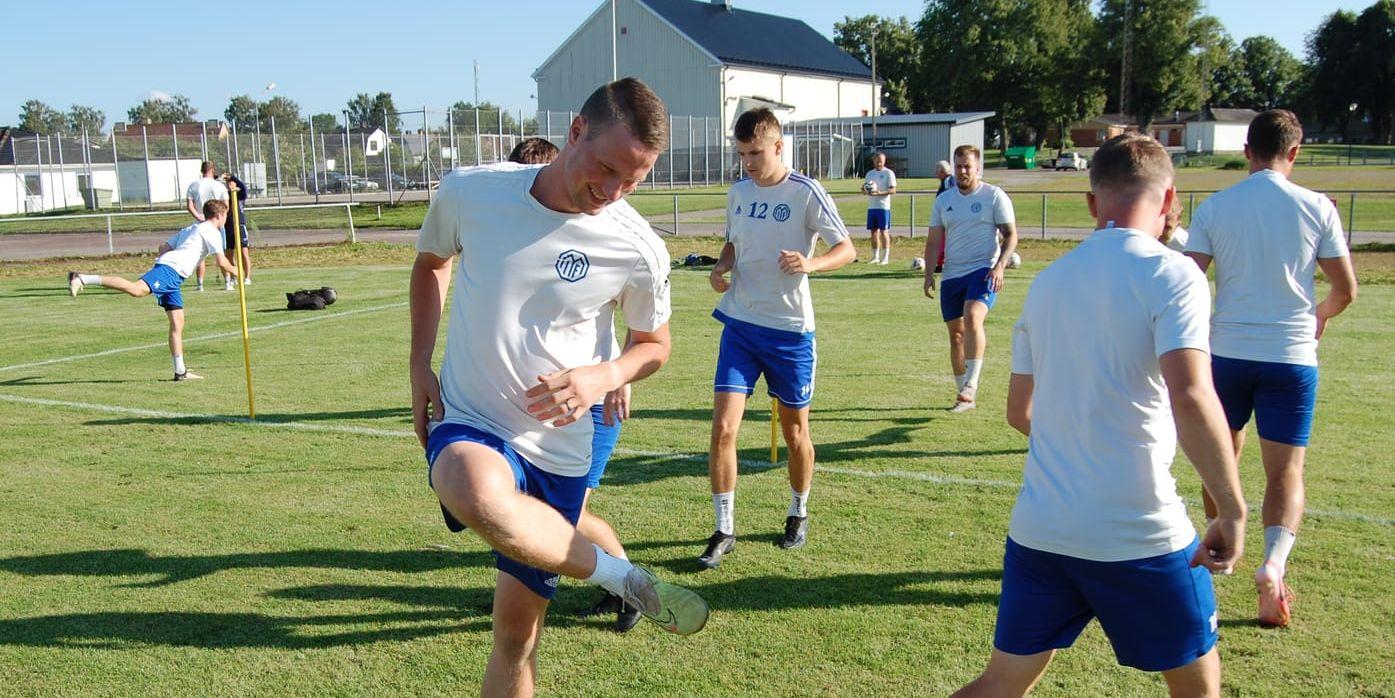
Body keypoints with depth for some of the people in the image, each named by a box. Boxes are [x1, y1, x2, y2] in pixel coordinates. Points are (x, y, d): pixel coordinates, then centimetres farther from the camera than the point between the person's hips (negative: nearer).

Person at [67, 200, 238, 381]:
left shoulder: (190, 229, 32)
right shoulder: (212, 232, 4)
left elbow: (163, 247, 28)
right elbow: (222, 263, -1)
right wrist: (234, 271, 18)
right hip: (172, 270, -9)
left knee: (177, 323, 8)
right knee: (137, 290, -32)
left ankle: (180, 371, 10)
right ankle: (83, 279, -38)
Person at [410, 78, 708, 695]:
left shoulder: (639, 249, -10)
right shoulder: (469, 192, -9)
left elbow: (654, 345, 7)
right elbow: (430, 262, 14)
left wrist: (603, 377, -15)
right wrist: (420, 363, 3)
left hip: (556, 451, 1)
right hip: (466, 425, 0)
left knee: (517, 636, 7)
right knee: (479, 495, -38)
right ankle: (630, 582, -15)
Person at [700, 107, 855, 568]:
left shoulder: (806, 193, -9)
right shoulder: (738, 193, 7)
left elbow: (847, 250, -7)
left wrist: (810, 263, -28)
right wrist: (721, 268, -1)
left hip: (789, 328, -3)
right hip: (740, 323, 4)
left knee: (795, 430, 11)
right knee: (723, 427, -7)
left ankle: (798, 515, 34)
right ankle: (724, 530, 5)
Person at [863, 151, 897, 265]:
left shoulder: (888, 173, -4)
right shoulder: (869, 173, 15)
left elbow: (893, 190, -10)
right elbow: (865, 189, 20)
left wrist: (880, 193, -24)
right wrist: (864, 190, -5)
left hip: (883, 207, -6)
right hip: (871, 207, 6)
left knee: (883, 232, -5)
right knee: (874, 232, 7)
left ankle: (885, 258, -1)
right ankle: (875, 257, 13)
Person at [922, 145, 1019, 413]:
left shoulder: (994, 196, -1)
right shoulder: (944, 200, 11)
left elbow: (1011, 234, -1)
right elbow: (934, 240, 14)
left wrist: (1000, 265, -15)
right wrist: (929, 273, 5)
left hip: (983, 270, -5)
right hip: (952, 274, 5)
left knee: (972, 318, -29)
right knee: (956, 335, 7)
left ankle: (971, 385, -25)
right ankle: (964, 396, 19)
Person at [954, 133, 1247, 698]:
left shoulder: (1048, 281, 9)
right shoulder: (1171, 275, -9)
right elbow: (1190, 398, -24)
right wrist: (1232, 509, -15)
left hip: (1037, 527, 5)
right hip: (1140, 533, -5)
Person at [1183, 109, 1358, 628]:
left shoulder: (1214, 207, -2)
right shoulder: (1317, 208, -2)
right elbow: (1346, 290, 2)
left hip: (1227, 352, 1)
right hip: (1292, 355, -1)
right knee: (1286, 473, 2)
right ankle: (1273, 563, -18)